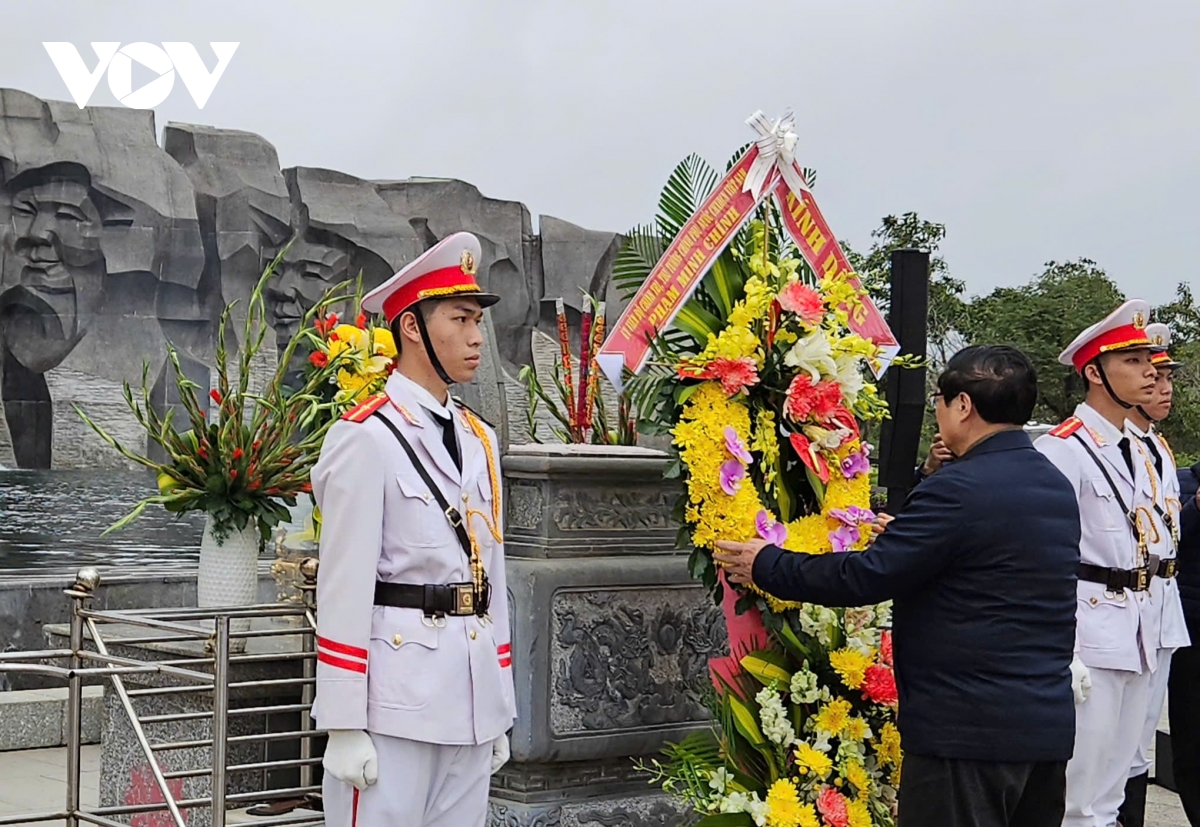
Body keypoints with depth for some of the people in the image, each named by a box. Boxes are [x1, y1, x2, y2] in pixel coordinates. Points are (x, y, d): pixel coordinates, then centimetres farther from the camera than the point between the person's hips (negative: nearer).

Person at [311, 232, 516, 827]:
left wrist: (500, 711, 15)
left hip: (471, 701, 7)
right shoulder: (366, 437, -9)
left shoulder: (480, 441, 13)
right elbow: (345, 589, -12)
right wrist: (344, 726, -14)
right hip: (394, 697, -7)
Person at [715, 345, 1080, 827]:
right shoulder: (1058, 487, 10)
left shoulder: (959, 489, -17)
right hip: (1050, 725, 8)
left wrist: (766, 567, -4)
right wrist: (905, 537, 32)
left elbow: (866, 578, -17)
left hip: (968, 729, -8)